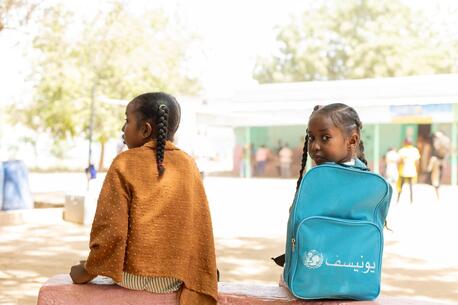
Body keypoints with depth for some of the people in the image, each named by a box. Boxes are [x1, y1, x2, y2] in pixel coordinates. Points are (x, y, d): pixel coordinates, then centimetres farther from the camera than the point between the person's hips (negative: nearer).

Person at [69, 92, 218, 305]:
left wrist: (88, 271, 0)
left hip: (133, 276, -4)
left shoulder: (124, 163, -10)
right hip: (176, 278, 4)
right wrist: (197, 277, 9)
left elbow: (111, 228, -13)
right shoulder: (188, 164, 1)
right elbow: (200, 227, 0)